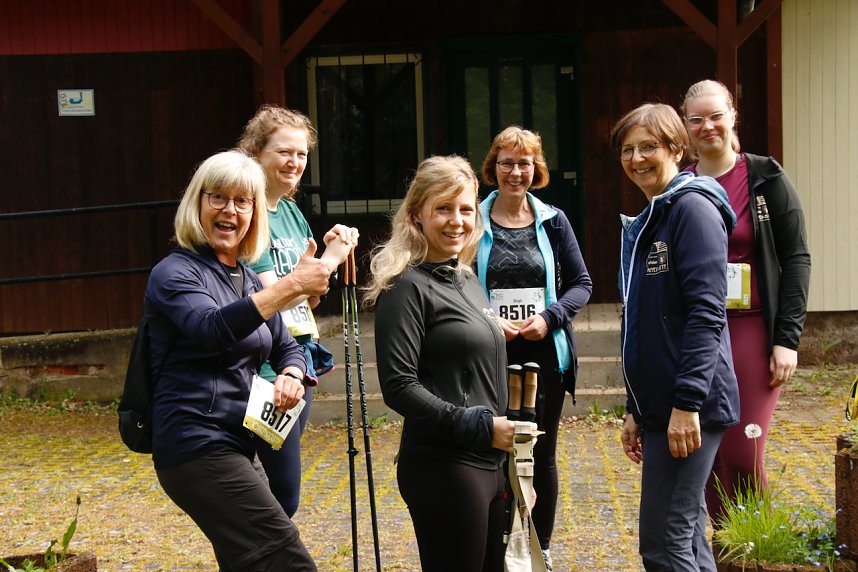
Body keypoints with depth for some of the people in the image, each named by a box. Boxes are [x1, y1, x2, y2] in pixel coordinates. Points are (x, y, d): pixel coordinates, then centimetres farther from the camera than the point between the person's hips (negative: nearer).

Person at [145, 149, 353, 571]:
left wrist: (291, 375, -6)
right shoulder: (175, 273, -9)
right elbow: (212, 329, -29)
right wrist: (290, 286, -38)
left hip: (239, 447, 9)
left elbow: (286, 346, 19)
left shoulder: (249, 280, 16)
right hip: (197, 445, -9)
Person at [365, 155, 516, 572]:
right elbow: (399, 387, -18)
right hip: (442, 469, -8)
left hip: (487, 463, 8)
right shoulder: (407, 287, -11)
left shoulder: (467, 279, 15)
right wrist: (480, 426, -19)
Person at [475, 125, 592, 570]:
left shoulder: (552, 221, 5)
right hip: (490, 357, -2)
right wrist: (487, 320, -15)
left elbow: (581, 282, 6)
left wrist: (550, 317, -11)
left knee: (543, 455, 10)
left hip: (545, 354, 2)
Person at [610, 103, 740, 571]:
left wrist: (688, 402, -23)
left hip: (689, 408, -9)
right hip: (658, 404, 9)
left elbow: (707, 313, -18)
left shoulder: (693, 208, -10)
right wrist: (637, 411, 21)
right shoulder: (645, 223, 18)